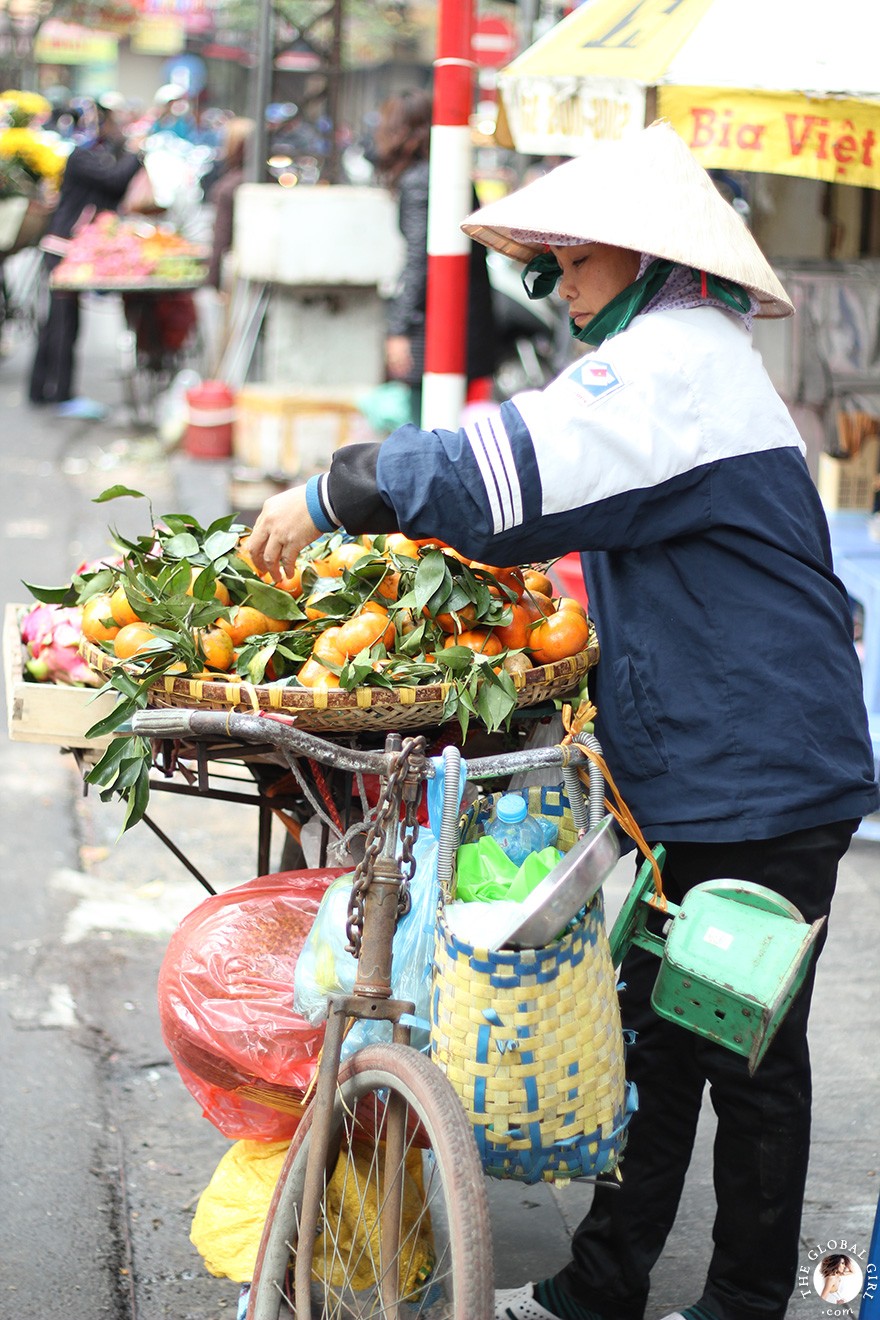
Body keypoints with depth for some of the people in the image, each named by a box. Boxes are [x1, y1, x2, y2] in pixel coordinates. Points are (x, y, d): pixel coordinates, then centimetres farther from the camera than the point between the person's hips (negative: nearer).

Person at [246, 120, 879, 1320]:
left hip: (761, 781, -10)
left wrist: (334, 495, -20)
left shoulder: (677, 362, -16)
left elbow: (522, 469, -27)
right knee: (658, 1037, 16)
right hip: (699, 776, 10)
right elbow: (575, 498, 22)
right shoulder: (678, 360, 18)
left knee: (749, 1058, 3)